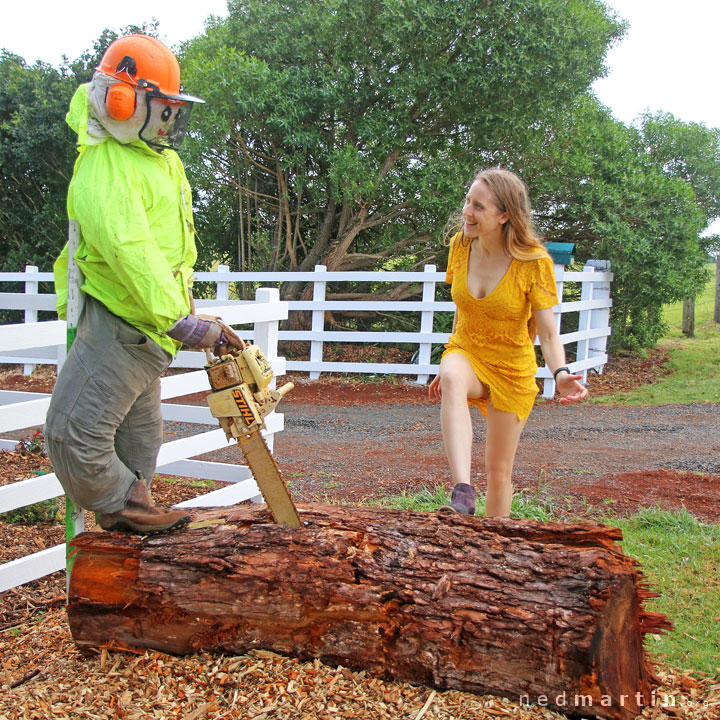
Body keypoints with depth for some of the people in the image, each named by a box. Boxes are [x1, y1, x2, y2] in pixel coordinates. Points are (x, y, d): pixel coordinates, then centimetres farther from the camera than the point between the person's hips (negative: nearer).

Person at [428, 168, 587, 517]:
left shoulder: (534, 262, -18)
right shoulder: (460, 245, -6)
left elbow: (547, 333, -16)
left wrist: (561, 374, -36)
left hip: (513, 370, -2)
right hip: (466, 352, 2)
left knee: (499, 470, 5)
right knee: (452, 379, -37)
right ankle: (463, 493, -48)